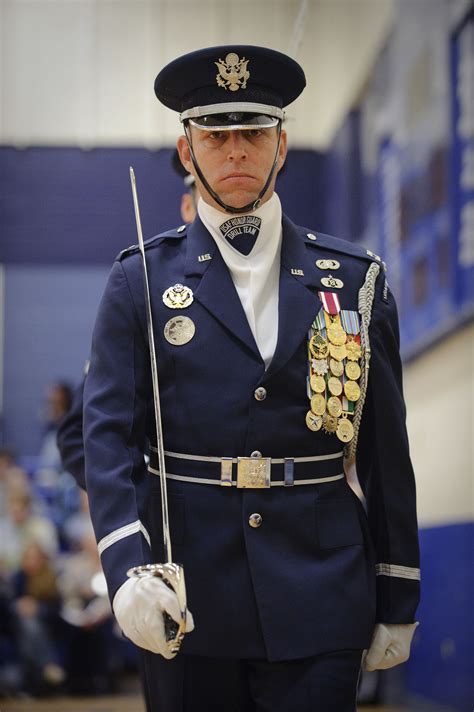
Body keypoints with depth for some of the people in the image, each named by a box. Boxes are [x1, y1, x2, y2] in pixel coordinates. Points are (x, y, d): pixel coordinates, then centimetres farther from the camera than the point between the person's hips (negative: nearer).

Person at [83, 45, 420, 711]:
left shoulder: (354, 277, 7)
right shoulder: (142, 279, 5)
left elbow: (385, 450, 8)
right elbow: (109, 431, -3)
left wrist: (399, 600, 7)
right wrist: (127, 563, -19)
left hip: (319, 596, 1)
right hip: (187, 596, 0)